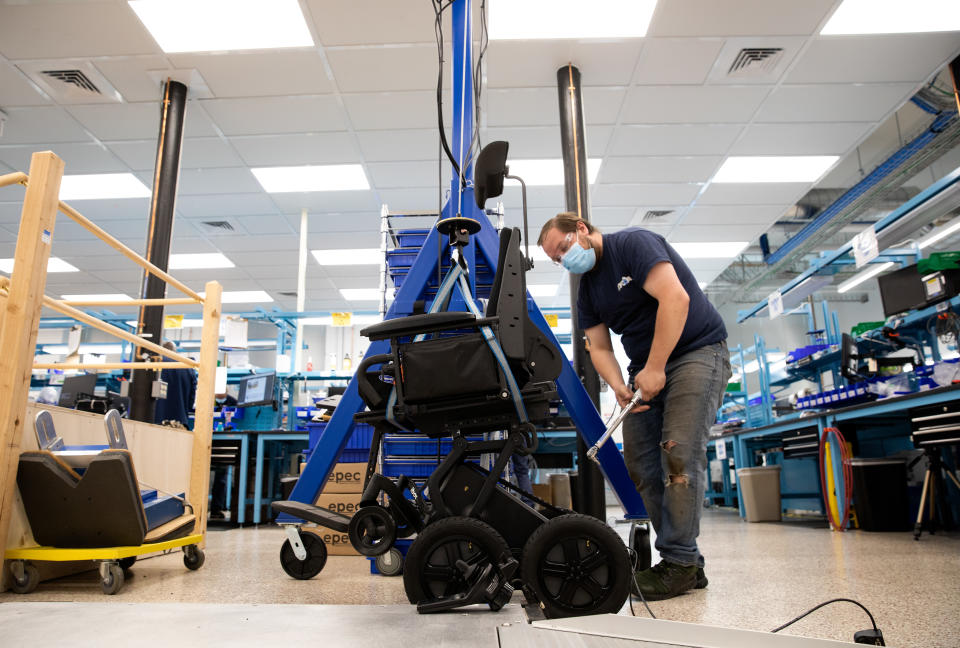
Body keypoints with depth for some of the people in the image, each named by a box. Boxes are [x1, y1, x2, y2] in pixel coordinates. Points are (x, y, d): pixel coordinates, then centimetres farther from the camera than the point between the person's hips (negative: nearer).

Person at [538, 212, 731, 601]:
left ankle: (679, 563, -9)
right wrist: (619, 388, -13)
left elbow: (675, 298, -23)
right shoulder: (587, 293, 11)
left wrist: (654, 368, -22)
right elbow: (599, 349, 7)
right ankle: (685, 564, 8)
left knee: (679, 451, -18)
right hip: (646, 369, 8)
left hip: (697, 351, -8)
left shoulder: (633, 244, -11)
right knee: (640, 462, 0)